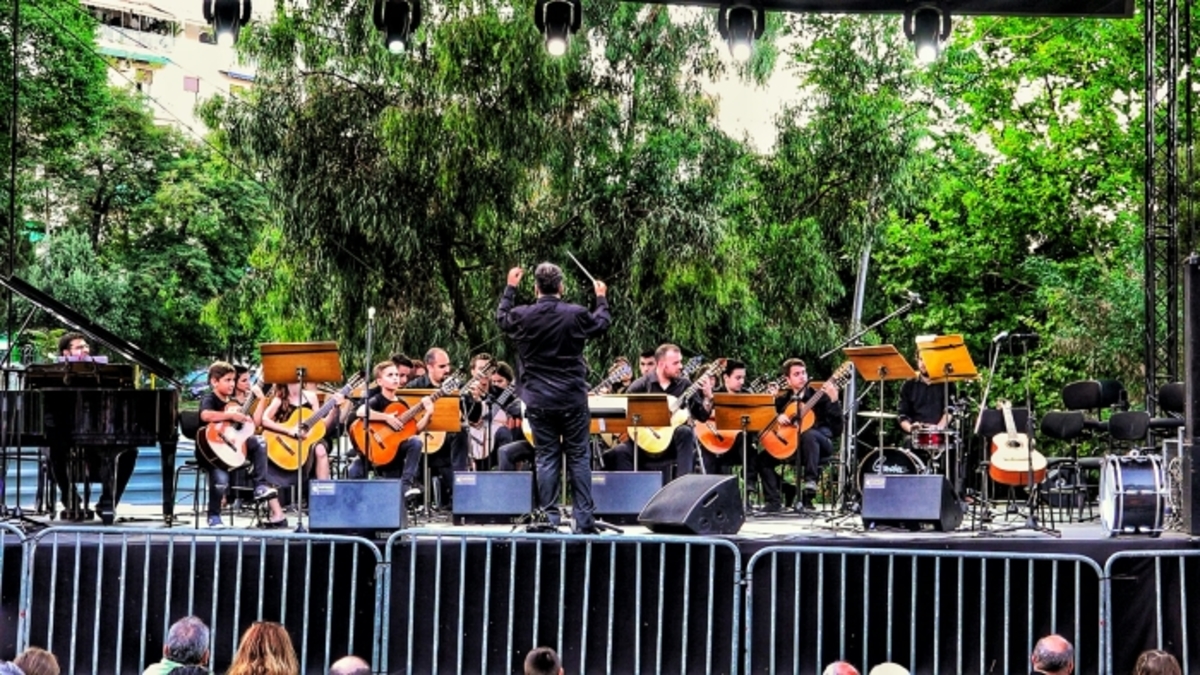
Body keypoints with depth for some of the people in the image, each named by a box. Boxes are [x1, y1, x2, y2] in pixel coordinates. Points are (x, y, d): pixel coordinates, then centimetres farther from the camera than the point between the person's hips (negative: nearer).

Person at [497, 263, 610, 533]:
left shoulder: (522, 316, -7)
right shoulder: (577, 315, -9)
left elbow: (501, 318, 17)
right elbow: (602, 324, 12)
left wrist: (510, 288, 30)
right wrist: (602, 299, 31)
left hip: (539, 403, 1)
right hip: (573, 400, -1)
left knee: (546, 459, 7)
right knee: (579, 458, 6)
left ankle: (550, 519, 7)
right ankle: (585, 520, 6)